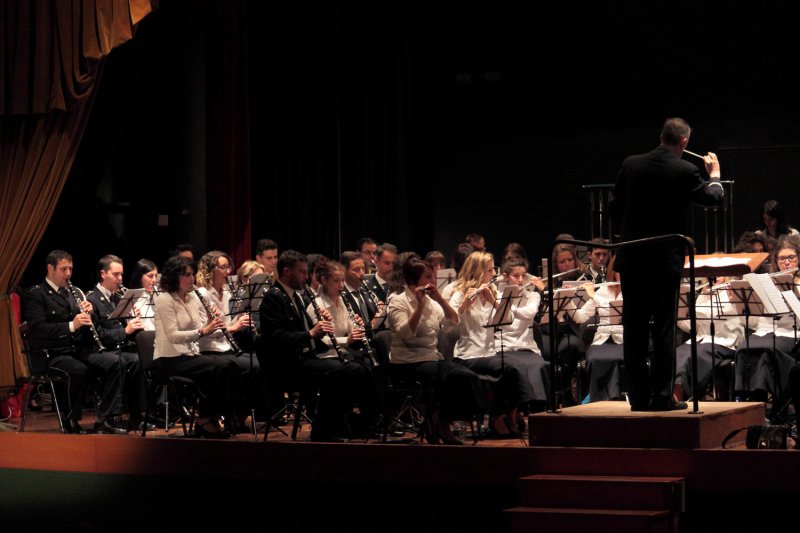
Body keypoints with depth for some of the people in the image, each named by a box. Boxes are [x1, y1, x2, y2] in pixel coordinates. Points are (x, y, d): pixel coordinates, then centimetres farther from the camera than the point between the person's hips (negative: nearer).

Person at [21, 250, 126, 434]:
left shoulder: (74, 292, 19)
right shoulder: (35, 295, -3)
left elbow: (88, 328, 19)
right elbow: (38, 329, -17)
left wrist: (88, 313, -4)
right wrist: (71, 326, -25)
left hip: (78, 350, 7)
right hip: (51, 355, -7)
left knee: (114, 361, -18)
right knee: (79, 369, -35)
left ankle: (104, 419, -14)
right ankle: (72, 421, -15)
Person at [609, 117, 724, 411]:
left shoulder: (631, 164, 0)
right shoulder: (685, 171, -10)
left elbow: (614, 205, 7)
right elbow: (712, 197, 5)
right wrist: (714, 173, 24)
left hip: (631, 257, 3)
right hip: (666, 260, -3)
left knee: (634, 327, 8)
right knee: (663, 327, 2)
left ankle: (639, 395, 10)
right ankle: (662, 396, 1)